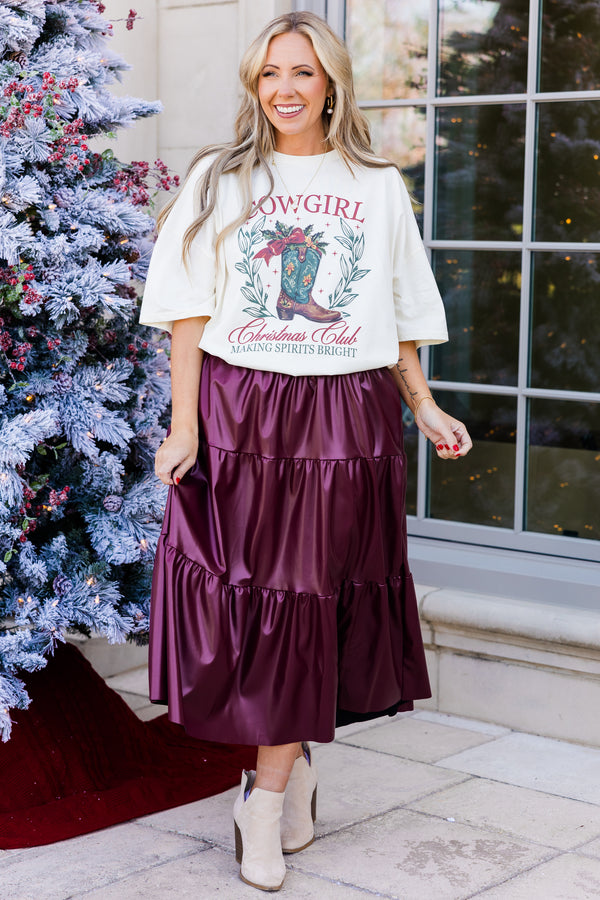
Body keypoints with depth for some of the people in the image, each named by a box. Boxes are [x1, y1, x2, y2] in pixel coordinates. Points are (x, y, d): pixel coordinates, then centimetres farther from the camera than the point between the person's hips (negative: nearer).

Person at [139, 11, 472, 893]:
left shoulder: (378, 188, 12)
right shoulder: (219, 179, 7)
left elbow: (399, 317, 15)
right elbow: (189, 310, 2)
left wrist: (425, 407, 5)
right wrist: (183, 423, -7)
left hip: (346, 419, 1)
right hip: (239, 412, -1)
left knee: (310, 599, 0)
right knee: (250, 597, -1)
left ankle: (266, 793, 10)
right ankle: (293, 763, 17)